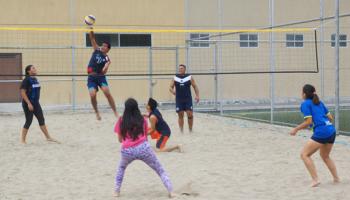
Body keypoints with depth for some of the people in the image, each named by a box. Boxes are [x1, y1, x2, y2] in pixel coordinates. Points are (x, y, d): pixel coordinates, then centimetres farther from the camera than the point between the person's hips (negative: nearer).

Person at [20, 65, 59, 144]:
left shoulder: (35, 79, 10)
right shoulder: (26, 80, -14)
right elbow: (22, 92, -19)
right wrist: (29, 103, -23)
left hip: (36, 103, 8)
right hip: (28, 104, -8)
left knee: (41, 120, 8)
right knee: (28, 121, -3)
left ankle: (48, 137, 14)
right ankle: (22, 140, 9)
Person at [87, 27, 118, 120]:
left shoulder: (107, 59, -1)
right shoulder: (97, 50, 6)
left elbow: (104, 71, -14)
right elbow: (92, 38, -2)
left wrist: (105, 69, -36)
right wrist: (91, 30, -16)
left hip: (101, 77, -1)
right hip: (91, 77, 1)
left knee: (107, 93, -18)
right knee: (92, 95, -15)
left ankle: (115, 112, -11)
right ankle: (97, 113, 8)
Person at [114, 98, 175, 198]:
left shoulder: (121, 121, 9)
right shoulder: (142, 119, 11)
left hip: (127, 151, 1)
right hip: (143, 148, -1)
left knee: (121, 168, 33)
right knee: (160, 170, 13)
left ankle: (116, 191, 23)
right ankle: (171, 192, 2)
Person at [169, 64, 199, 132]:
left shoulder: (189, 77, 2)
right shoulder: (175, 78, 5)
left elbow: (195, 87, 5)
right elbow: (170, 87, 8)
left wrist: (197, 96, -8)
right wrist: (173, 92, -15)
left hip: (188, 99, -1)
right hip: (179, 100, 1)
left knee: (190, 115, -6)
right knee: (180, 116, 3)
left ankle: (190, 130, 7)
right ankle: (181, 131, 11)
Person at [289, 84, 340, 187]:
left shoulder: (305, 104, -2)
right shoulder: (319, 102, 19)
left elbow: (308, 121, -10)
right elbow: (330, 117, 19)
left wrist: (296, 129, 0)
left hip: (321, 133, -8)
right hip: (331, 130, 8)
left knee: (305, 154, 0)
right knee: (325, 156, 28)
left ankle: (315, 179, -9)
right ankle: (336, 178, 28)